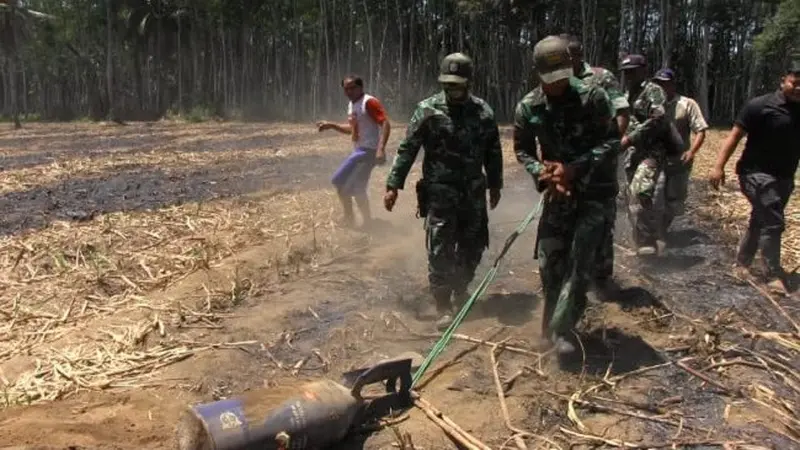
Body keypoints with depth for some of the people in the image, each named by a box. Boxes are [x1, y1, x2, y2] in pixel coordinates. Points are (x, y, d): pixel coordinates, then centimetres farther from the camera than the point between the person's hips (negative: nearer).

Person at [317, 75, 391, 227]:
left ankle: (349, 221, 1)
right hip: (359, 150, 10)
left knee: (339, 182, -10)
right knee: (357, 190, 14)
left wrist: (381, 148, -33)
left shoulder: (369, 102, -14)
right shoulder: (351, 105, 15)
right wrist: (331, 125, 15)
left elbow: (386, 124, -22)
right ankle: (368, 222, 25)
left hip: (367, 151, -10)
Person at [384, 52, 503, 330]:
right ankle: (443, 308, 7)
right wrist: (393, 185, -9)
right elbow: (407, 149, -6)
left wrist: (495, 186, 15)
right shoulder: (427, 110, -6)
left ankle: (460, 290, 35)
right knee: (440, 251, -4)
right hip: (440, 193, -3)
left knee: (473, 246, 12)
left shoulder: (483, 112, 2)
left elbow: (493, 153, 11)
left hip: (474, 193, 4)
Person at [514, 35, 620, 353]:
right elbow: (522, 149, 5)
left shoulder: (592, 97, -14)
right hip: (558, 191, 3)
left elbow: (612, 141, -12)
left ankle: (560, 329, -1)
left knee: (580, 262, -10)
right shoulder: (528, 107, -5)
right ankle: (552, 324, 27)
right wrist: (542, 172, -15)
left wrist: (575, 169, -23)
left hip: (595, 191, -3)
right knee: (550, 259, 7)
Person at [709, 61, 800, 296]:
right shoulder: (761, 106, -12)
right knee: (773, 223, -10)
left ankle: (741, 264, 29)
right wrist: (719, 166, -20)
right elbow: (735, 135, -13)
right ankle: (774, 276, 0)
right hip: (758, 173, -6)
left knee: (760, 221, 15)